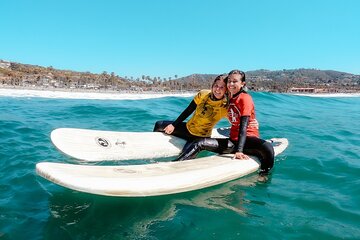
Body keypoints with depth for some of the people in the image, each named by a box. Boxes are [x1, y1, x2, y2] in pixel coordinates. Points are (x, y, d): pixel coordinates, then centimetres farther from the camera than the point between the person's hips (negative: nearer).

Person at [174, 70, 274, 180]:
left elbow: (243, 126, -21)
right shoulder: (228, 98, 11)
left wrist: (239, 151, -31)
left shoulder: (245, 98, -10)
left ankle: (263, 175, -19)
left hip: (248, 139, -5)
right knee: (199, 143, -11)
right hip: (233, 141, 6)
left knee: (268, 148, -40)